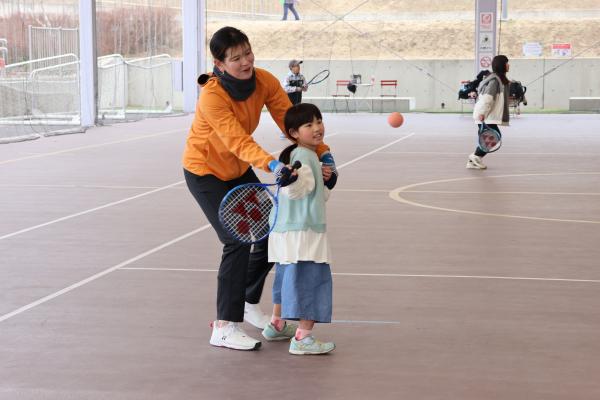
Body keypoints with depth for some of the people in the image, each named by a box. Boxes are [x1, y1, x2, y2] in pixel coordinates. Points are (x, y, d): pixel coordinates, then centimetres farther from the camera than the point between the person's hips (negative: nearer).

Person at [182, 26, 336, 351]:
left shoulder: (265, 82, -15)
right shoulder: (211, 96, -32)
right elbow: (237, 140, -42)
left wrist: (322, 153, -27)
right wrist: (271, 165, -57)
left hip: (239, 169, 7)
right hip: (205, 171, -7)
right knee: (237, 242, -16)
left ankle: (249, 304, 31)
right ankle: (224, 328, -8)